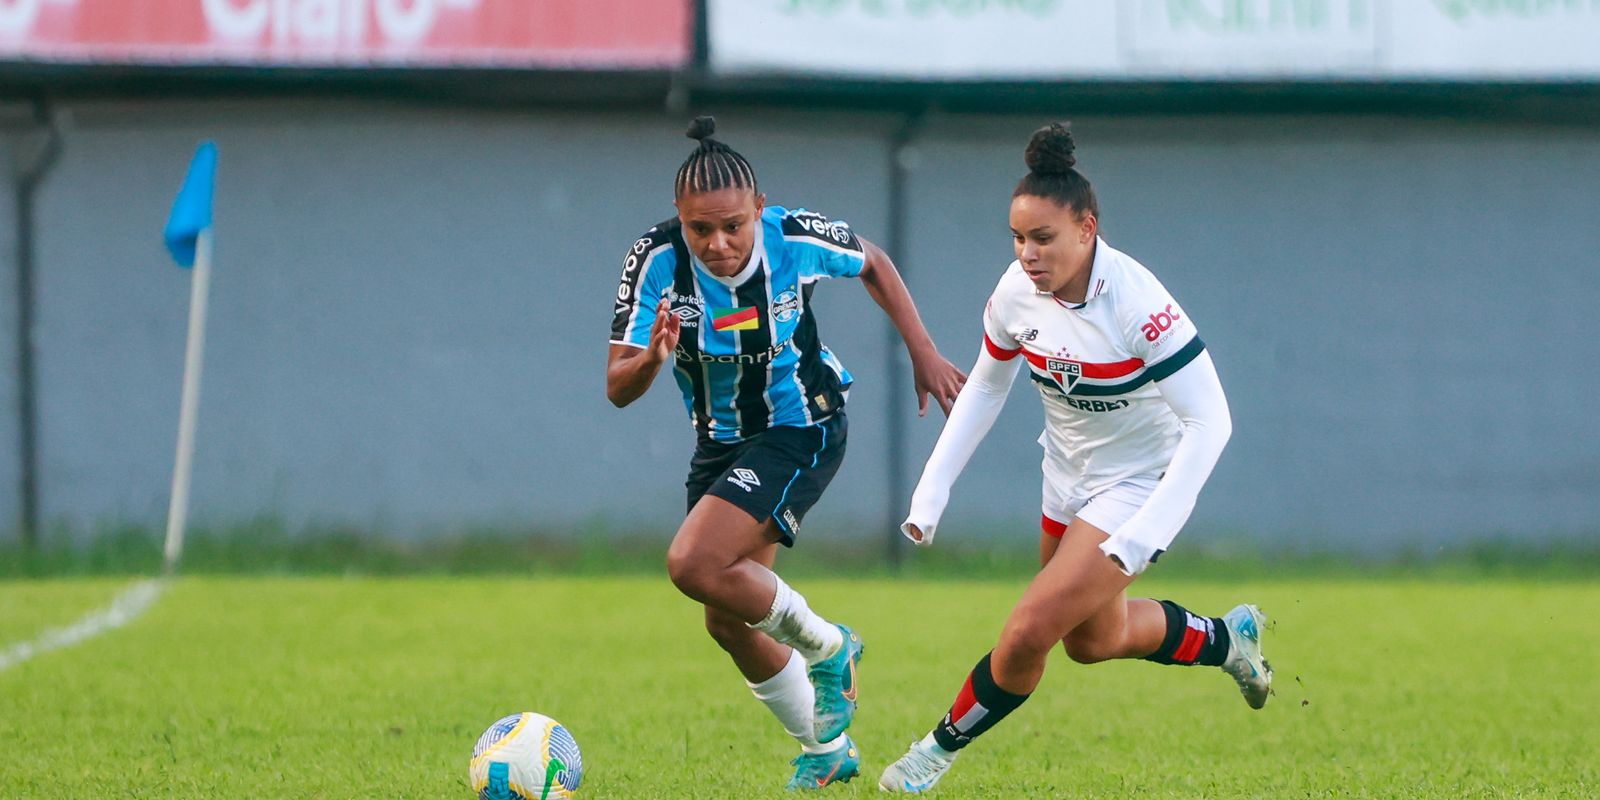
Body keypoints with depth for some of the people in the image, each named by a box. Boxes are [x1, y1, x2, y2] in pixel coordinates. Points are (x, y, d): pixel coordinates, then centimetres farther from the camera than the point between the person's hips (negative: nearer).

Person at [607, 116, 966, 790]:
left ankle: (827, 647, 0)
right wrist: (651, 359, -44)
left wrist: (923, 351, 1)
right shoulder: (656, 259, -21)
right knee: (728, 621, 12)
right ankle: (826, 750, 33)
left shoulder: (795, 238, -23)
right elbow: (617, 389, -23)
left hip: (801, 431, -5)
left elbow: (871, 263, 1)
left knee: (693, 566, -23)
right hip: (720, 441, 5)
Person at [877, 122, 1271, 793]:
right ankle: (1228, 639, 47)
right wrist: (933, 488, -1)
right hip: (1070, 479, 7)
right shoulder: (1017, 292, -13)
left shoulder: (1136, 304, -31)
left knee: (1028, 632, -15)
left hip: (1140, 482, -7)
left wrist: (1148, 530, -35)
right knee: (1092, 640, 23)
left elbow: (1210, 421, -29)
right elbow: (985, 386, 6)